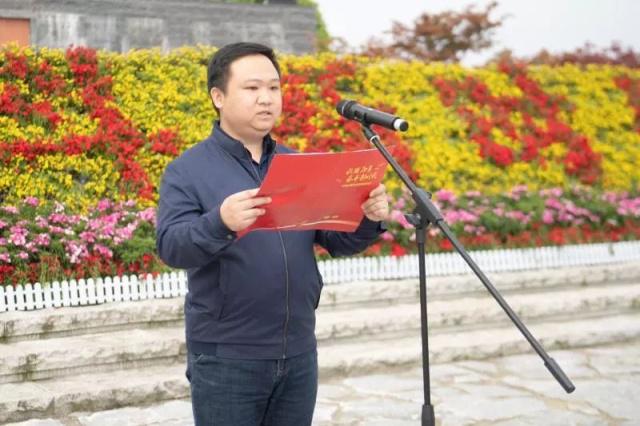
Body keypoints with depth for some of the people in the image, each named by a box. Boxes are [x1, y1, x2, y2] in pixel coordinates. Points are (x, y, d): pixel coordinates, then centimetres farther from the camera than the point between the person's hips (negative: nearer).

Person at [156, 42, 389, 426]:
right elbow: (171, 246, -16)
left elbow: (337, 241, 8)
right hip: (226, 358, -4)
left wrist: (369, 220, -13)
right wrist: (220, 223, -36)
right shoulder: (188, 170, -4)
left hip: (298, 354, 5)